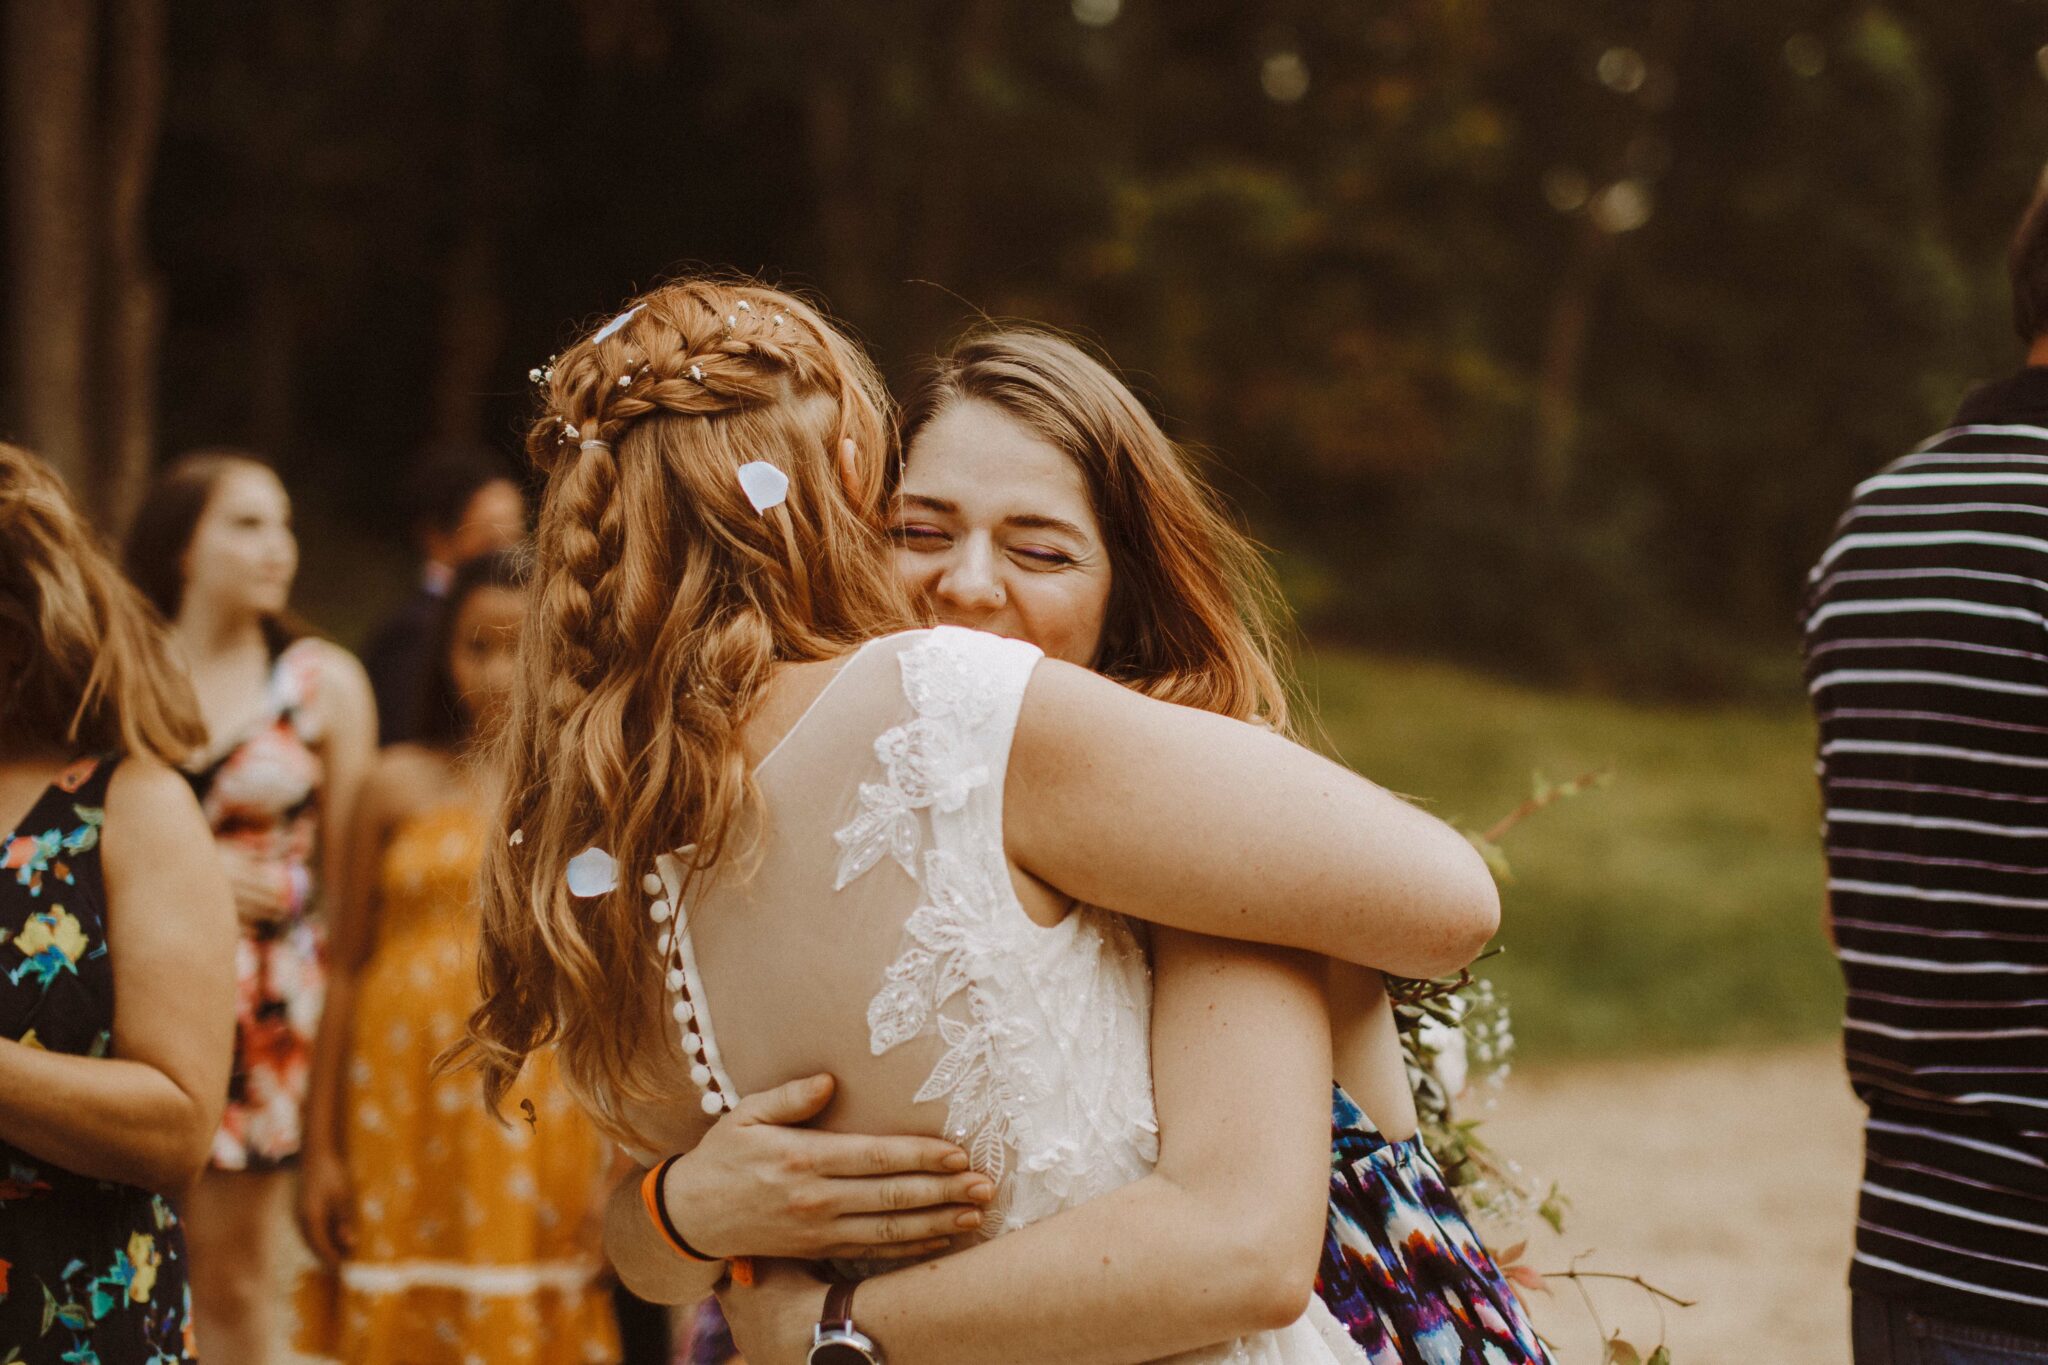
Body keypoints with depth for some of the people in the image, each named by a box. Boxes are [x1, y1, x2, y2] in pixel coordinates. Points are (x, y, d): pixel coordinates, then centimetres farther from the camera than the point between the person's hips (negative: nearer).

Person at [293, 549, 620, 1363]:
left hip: (534, 1112, -1)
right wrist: (320, 1147, 5)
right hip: (407, 1113, 1)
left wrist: (621, 1171, -4)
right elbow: (346, 968, 7)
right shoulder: (399, 785, 7)